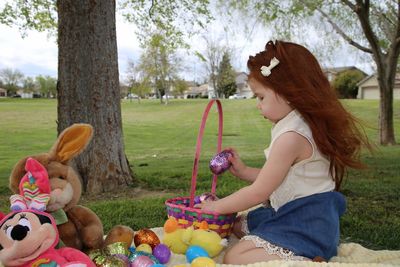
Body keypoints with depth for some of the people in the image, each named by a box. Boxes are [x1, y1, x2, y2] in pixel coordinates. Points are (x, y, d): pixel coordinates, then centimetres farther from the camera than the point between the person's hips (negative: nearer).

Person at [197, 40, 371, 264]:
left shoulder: (291, 136, -24)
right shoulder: (303, 126, 9)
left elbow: (259, 192, -18)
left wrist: (217, 207, -6)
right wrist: (243, 171, 13)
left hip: (303, 226, -11)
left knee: (234, 258, -17)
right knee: (237, 225, 22)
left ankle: (307, 262, -13)